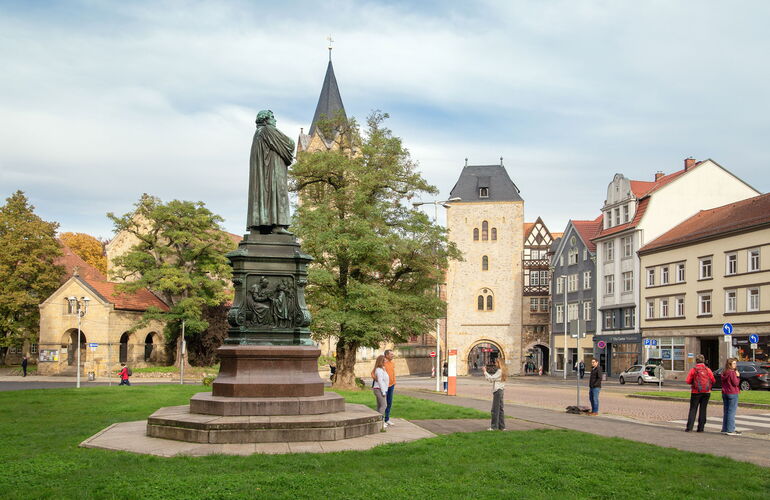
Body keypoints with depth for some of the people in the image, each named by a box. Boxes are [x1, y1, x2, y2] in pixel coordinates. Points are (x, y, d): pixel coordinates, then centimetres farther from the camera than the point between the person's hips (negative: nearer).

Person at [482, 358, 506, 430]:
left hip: (497, 391, -10)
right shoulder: (500, 371, 17)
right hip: (500, 390, 10)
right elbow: (491, 379, 17)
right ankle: (501, 426, 14)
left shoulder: (499, 371, -14)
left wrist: (485, 371, -10)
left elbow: (491, 378, -17)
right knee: (500, 409, 11)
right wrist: (485, 371, 9)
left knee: (495, 409, -6)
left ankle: (494, 426, -4)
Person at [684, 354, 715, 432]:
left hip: (696, 392, -2)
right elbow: (713, 380, 0)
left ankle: (689, 428, -3)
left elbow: (688, 381, -9)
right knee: (703, 409, 9)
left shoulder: (693, 369, -7)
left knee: (693, 409, 2)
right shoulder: (708, 370, -1)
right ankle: (701, 428, 8)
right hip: (706, 392, 2)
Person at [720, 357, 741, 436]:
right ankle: (730, 430, -5)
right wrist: (737, 376, -4)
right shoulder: (732, 372, -14)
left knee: (726, 411, 13)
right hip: (732, 393, -8)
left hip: (724, 393, 8)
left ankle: (724, 429, 16)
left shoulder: (724, 373, 11)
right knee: (732, 412, -5)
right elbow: (736, 383, -16)